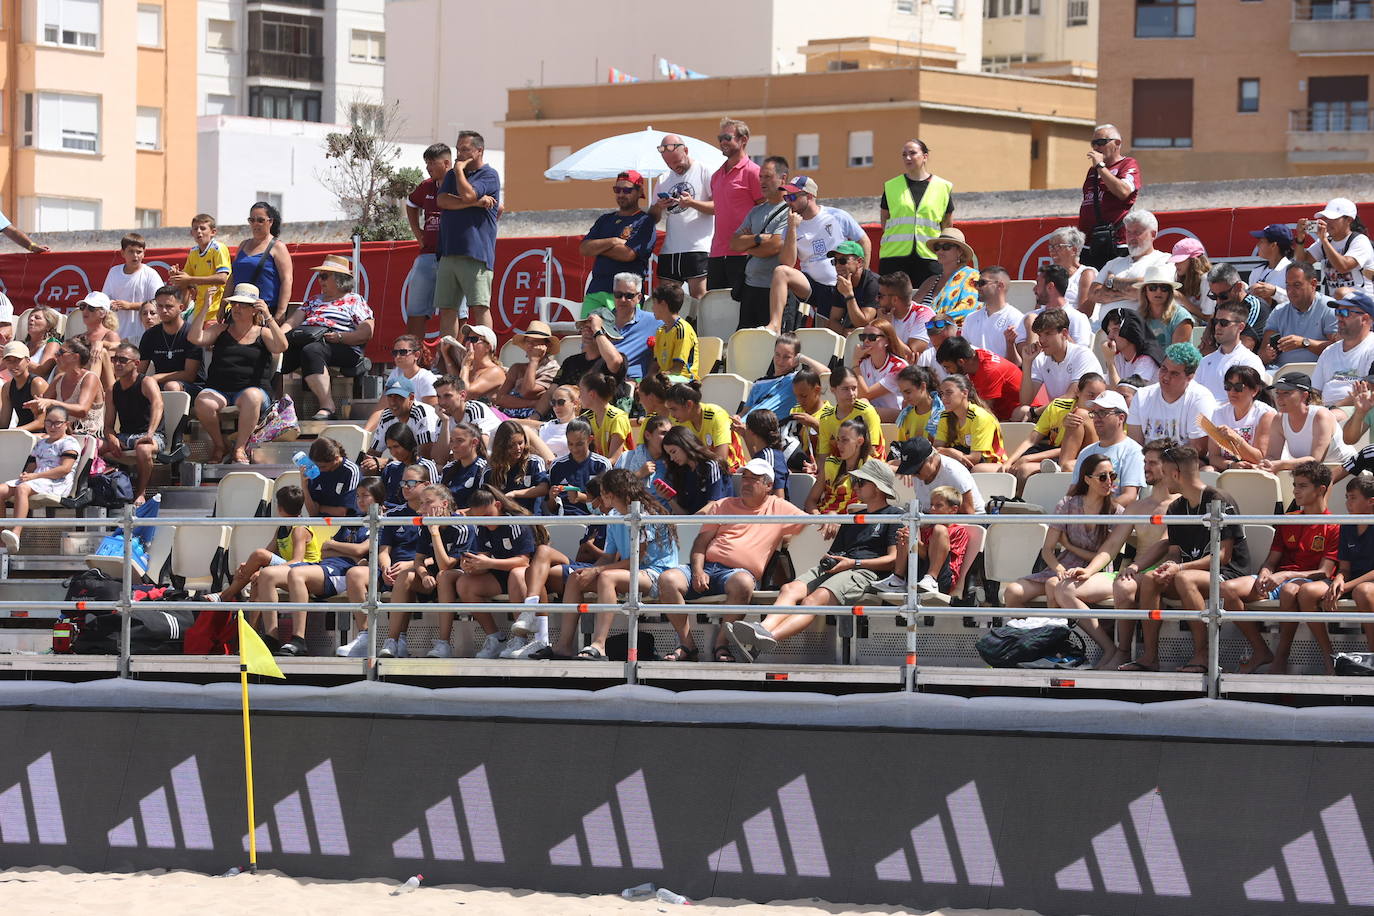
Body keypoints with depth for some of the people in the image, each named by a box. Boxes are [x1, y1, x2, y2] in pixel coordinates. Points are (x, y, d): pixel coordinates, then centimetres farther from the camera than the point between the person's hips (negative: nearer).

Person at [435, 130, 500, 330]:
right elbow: (441, 200, 3)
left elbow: (467, 194, -16)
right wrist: (475, 203, -6)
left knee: (480, 306, -12)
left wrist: (459, 169, 0)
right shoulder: (452, 175, 21)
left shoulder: (489, 176, 1)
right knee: (446, 308, 4)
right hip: (448, 252, 7)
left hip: (476, 253, -7)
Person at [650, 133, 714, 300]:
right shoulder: (663, 179, 19)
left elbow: (718, 207, -5)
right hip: (669, 250, 6)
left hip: (697, 248, -6)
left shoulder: (704, 172, 1)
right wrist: (658, 207, -2)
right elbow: (653, 217, 20)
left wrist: (692, 203, -18)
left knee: (698, 298, -9)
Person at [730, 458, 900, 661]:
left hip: (865, 570, -7)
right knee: (790, 589, -24)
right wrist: (827, 560, 8)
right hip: (835, 568, 7)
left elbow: (893, 560, -1)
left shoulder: (895, 515, 12)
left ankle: (770, 637, -58)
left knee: (814, 600, -34)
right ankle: (764, 629, -51)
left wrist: (853, 563, -10)